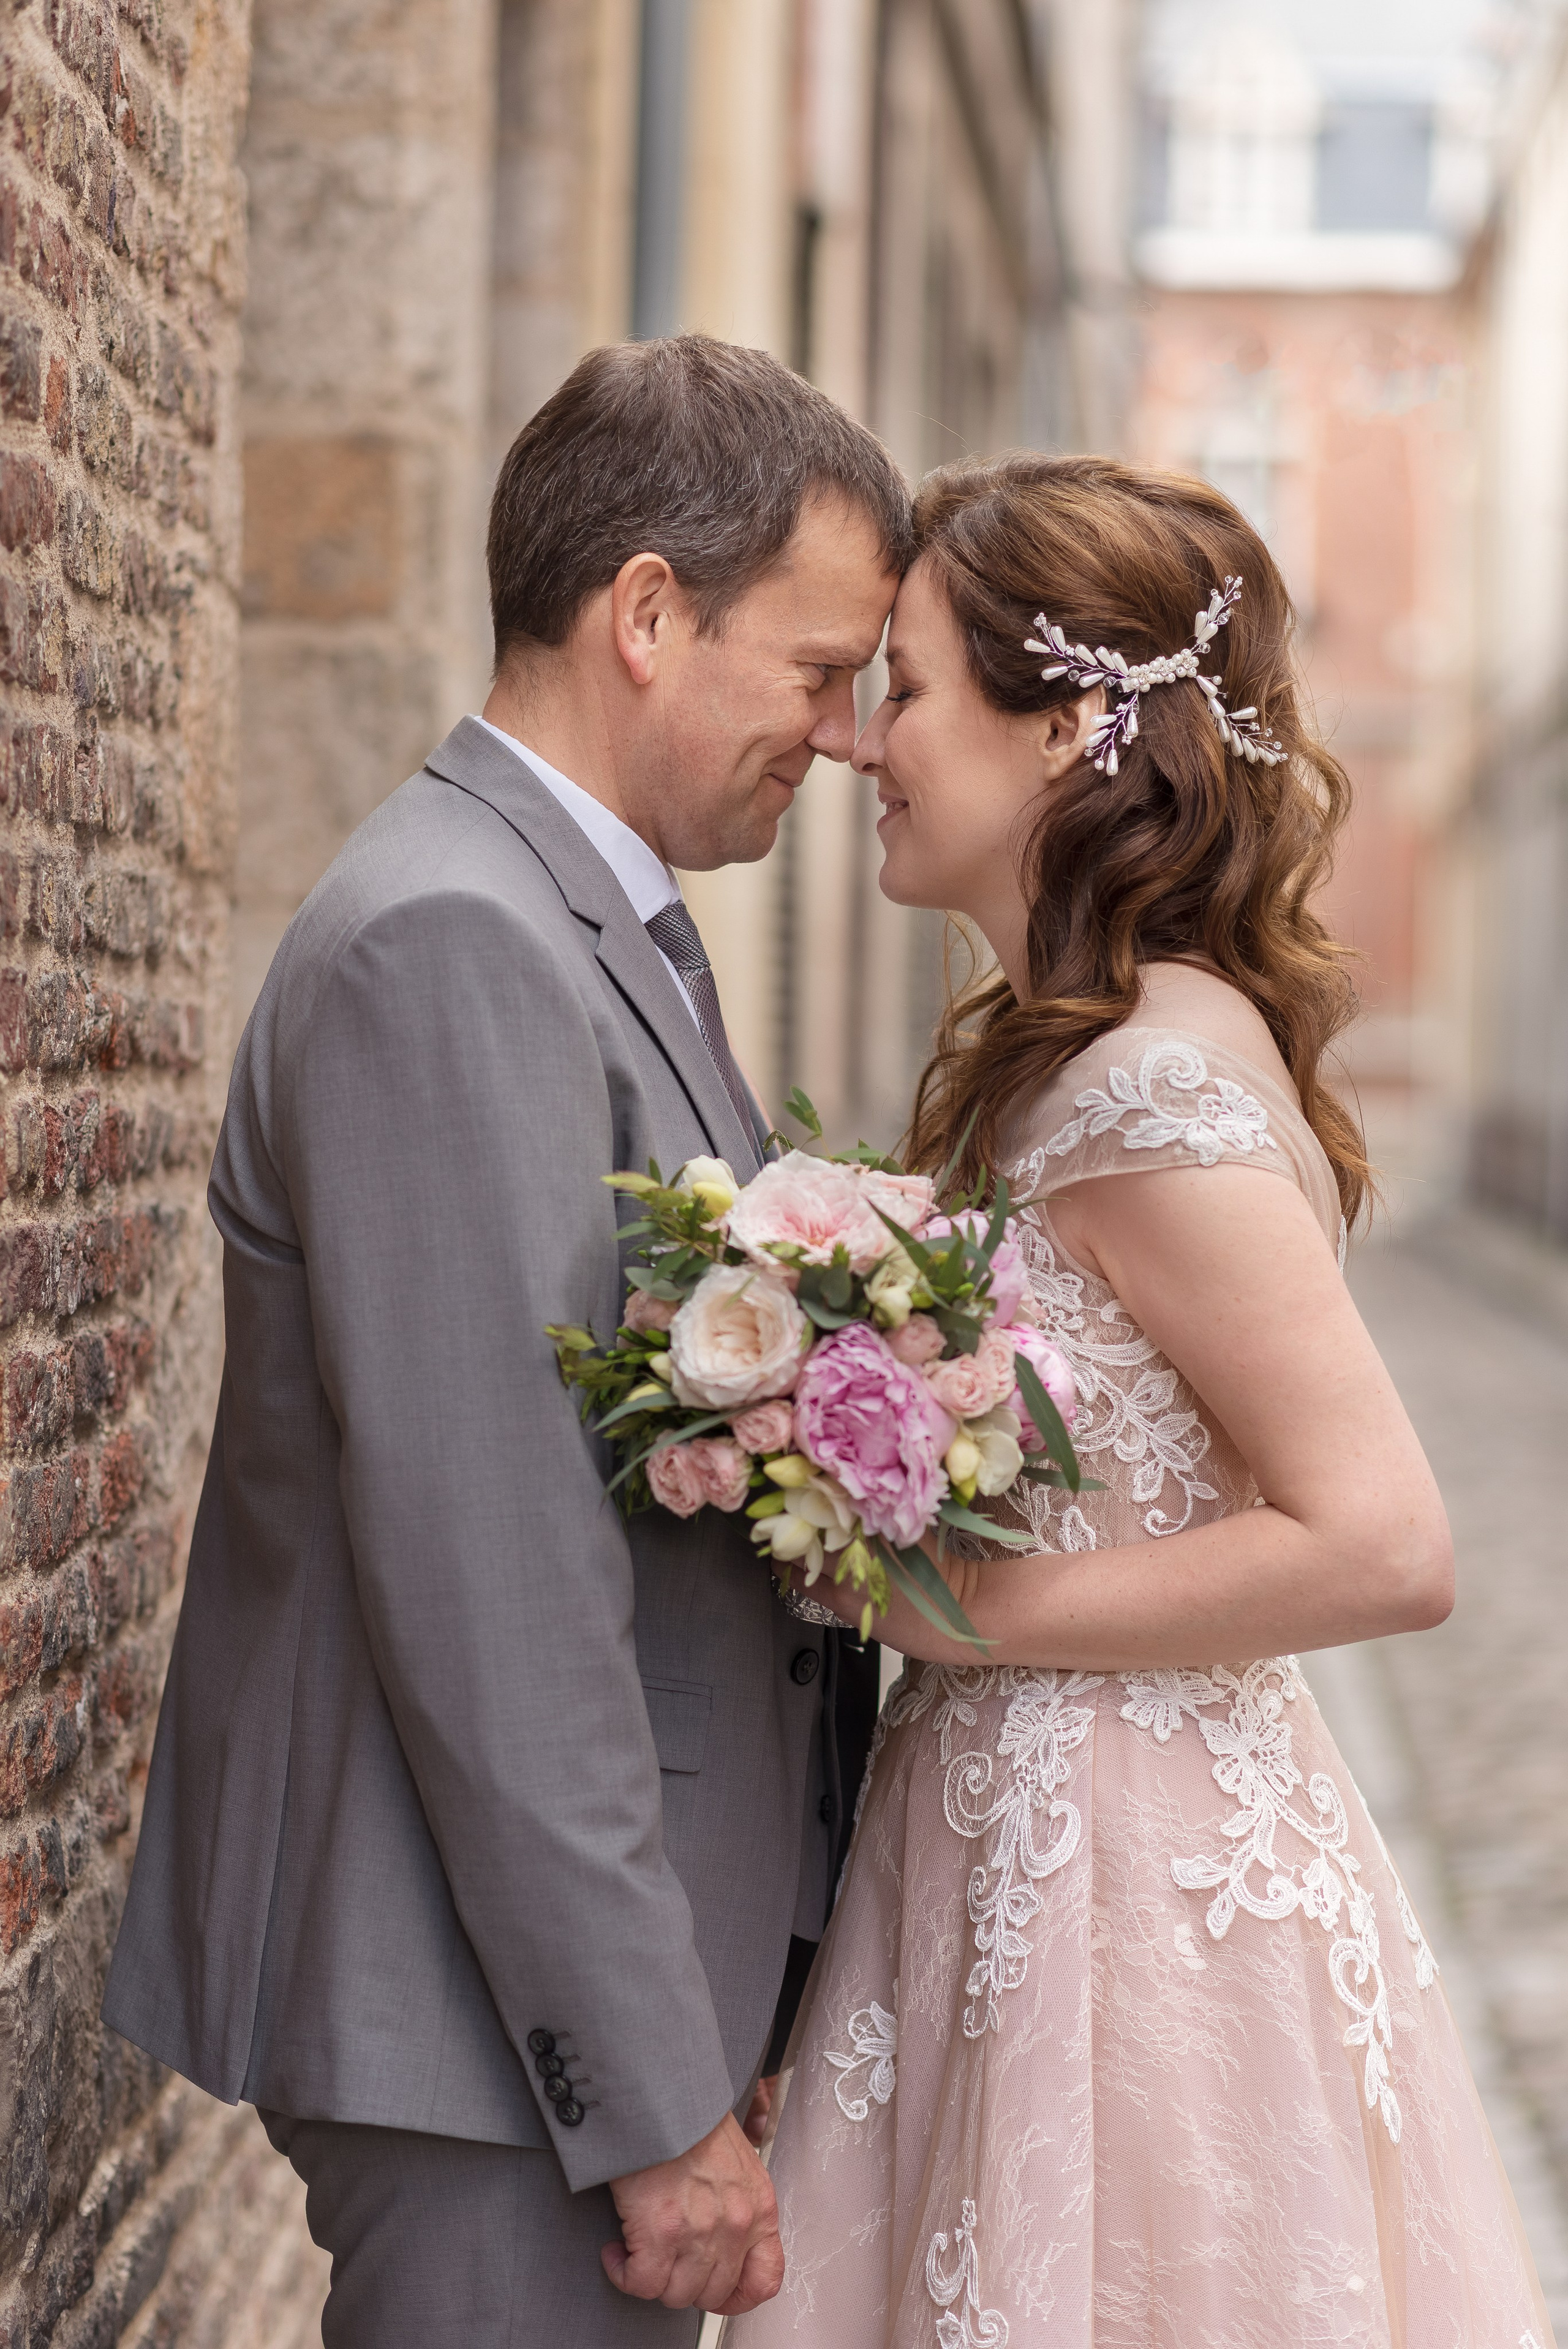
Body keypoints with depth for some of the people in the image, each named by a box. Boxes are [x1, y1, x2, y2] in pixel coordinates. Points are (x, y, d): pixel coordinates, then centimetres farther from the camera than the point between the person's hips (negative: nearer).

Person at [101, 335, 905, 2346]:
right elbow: (493, 1591, -23)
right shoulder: (449, 947, -19)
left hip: (604, 1965, 10)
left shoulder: (595, 930, 13)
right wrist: (657, 2106, -20)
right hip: (489, 2019, -10)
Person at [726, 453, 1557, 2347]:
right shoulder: (1042, 1054, 9)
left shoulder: (1156, 1086, -20)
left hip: (1129, 1893, -9)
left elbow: (1382, 1546, -25)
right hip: (1013, 1847, 9)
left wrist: (969, 1611, -19)